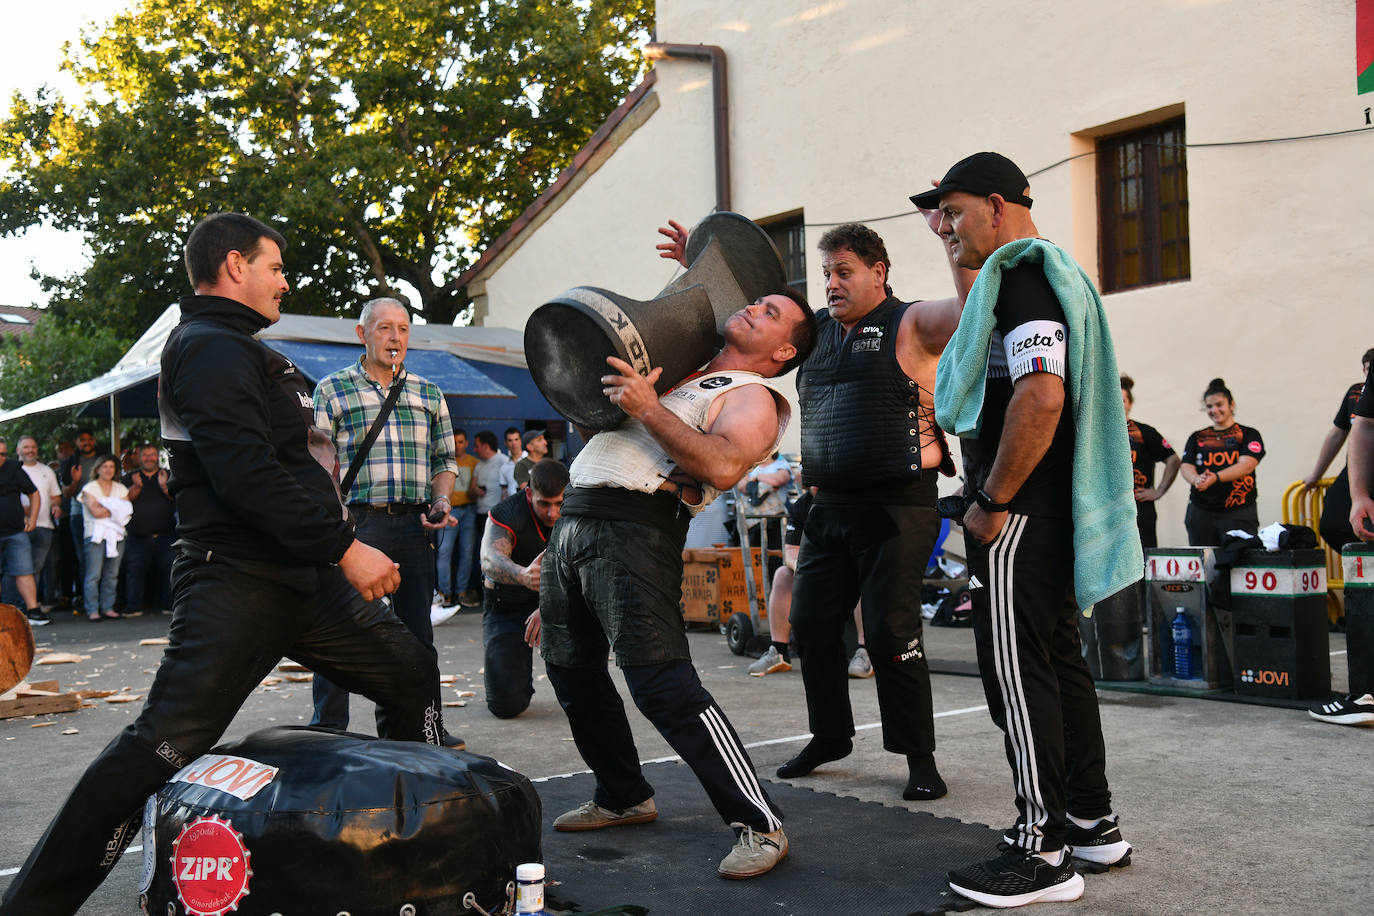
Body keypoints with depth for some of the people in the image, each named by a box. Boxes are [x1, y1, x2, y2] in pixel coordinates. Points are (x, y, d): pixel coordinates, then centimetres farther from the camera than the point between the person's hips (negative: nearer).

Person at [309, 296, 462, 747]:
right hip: (358, 523, -4)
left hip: (415, 525, 4)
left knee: (416, 629, 10)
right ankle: (329, 727, 9)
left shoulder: (429, 393, 15)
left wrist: (441, 502, 1)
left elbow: (445, 460, 19)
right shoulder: (332, 390, 3)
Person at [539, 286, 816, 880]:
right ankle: (623, 796, 32)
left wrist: (647, 409, -20)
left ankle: (759, 824, -8)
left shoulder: (752, 397, 1)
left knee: (660, 683, -16)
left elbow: (723, 466, -21)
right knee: (571, 672, 15)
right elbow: (593, 427, 34)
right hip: (574, 519, 9)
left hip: (634, 528, -9)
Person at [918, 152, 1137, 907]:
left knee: (1017, 673, -6)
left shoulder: (1021, 273, -13)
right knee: (1058, 660, 16)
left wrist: (993, 501, -21)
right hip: (1051, 510, 11)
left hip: (1019, 513, -11)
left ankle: (1041, 853, 2)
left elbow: (1041, 396, -27)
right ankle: (1092, 823, 26)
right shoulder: (1045, 272, 20)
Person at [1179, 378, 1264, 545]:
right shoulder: (1197, 438, 16)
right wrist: (1197, 479, -20)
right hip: (1200, 512, 3)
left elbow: (1246, 465, -9)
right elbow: (1186, 467, 5)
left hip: (1238, 514, -3)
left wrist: (1215, 478, -25)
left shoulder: (1249, 435, 7)